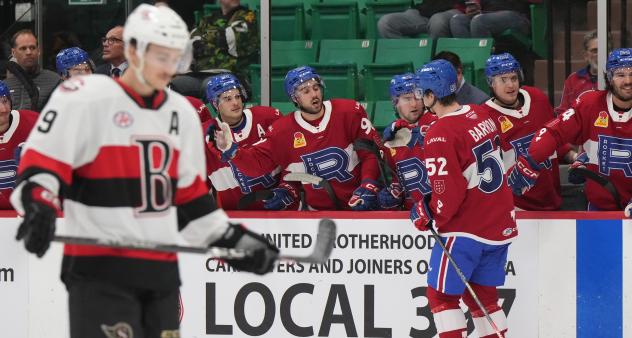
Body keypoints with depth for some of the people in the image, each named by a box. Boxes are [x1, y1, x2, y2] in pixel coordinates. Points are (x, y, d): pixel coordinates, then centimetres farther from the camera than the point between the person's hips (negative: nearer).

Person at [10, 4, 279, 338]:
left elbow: (191, 195, 21)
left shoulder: (181, 113, 14)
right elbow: (41, 162, -12)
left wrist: (232, 240, 16)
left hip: (160, 269, 8)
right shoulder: (85, 98, -10)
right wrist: (38, 207, -29)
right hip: (98, 268, -8)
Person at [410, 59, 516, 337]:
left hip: (465, 230, -8)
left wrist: (429, 215, -2)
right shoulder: (481, 116, 5)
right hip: (500, 224, 8)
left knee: (441, 295, 3)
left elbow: (449, 191, -20)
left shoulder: (440, 134, -19)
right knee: (481, 294, 17)